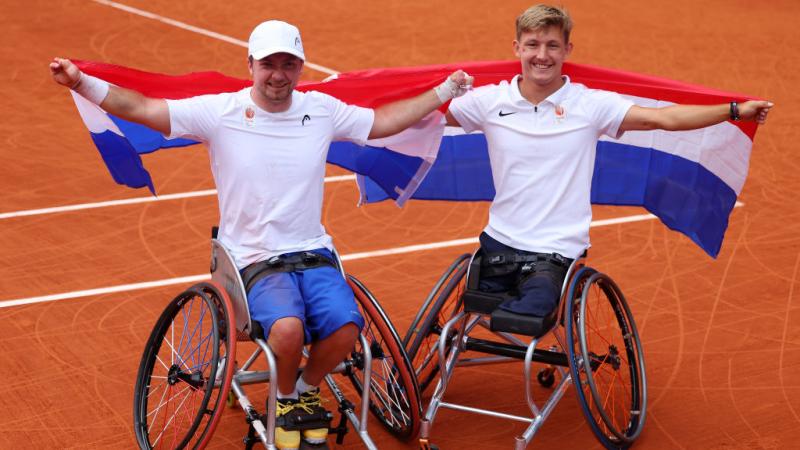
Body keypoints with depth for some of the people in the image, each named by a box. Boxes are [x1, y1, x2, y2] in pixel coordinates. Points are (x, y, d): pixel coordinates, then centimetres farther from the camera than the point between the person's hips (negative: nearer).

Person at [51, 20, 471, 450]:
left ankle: (307, 390, 10)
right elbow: (142, 108, -9)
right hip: (255, 261, -3)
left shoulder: (322, 109, 5)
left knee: (345, 326, -25)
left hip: (314, 253, 3)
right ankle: (285, 399, 4)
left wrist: (444, 91, 16)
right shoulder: (220, 112, -5)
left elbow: (383, 120, 17)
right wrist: (82, 83, -22)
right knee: (287, 327, -33)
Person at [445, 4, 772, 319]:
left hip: (554, 252, -3)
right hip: (498, 243, 3)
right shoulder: (489, 101, 0)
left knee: (531, 311, -29)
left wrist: (735, 111, -10)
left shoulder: (591, 104, -4)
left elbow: (665, 118, -6)